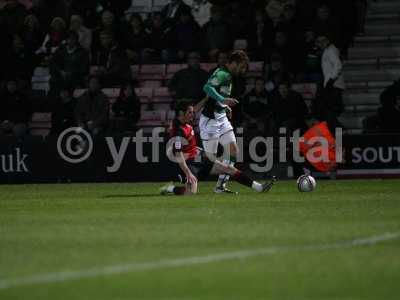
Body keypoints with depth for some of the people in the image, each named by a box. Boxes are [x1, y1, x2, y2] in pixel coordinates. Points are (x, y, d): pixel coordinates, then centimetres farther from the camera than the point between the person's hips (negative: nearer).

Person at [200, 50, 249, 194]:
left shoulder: (227, 75, 13)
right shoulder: (222, 74, -17)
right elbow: (207, 87, -34)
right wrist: (223, 100, -41)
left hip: (221, 117, 10)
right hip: (210, 119, -9)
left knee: (233, 149, 0)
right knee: (210, 157, -6)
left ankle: (220, 185, 3)